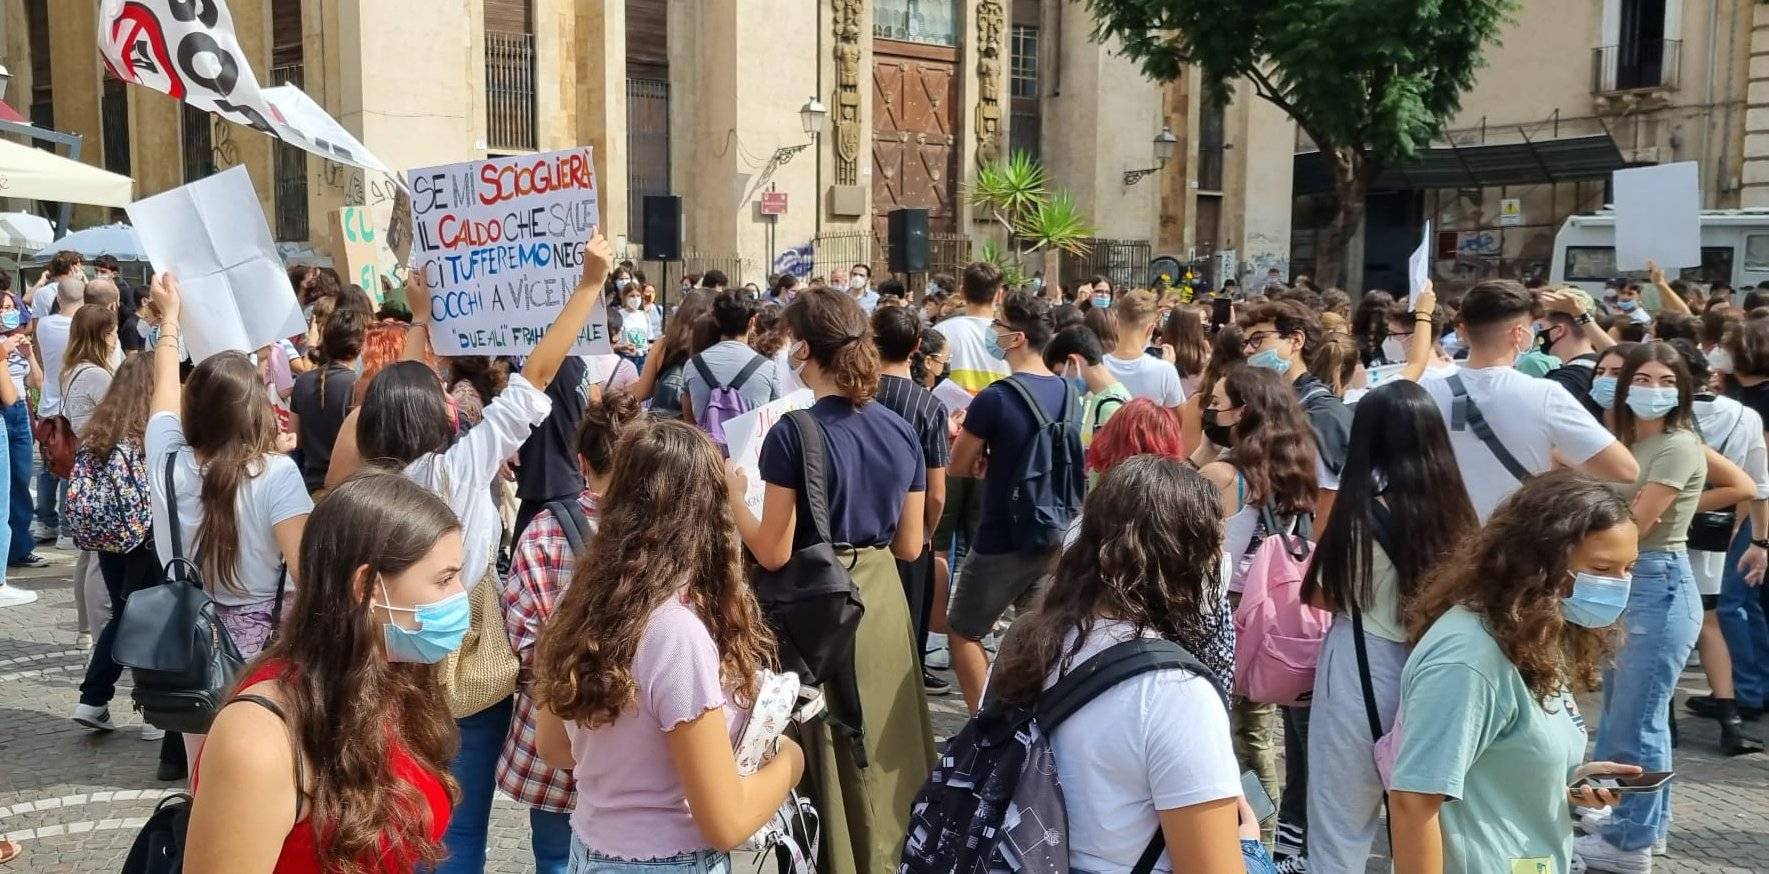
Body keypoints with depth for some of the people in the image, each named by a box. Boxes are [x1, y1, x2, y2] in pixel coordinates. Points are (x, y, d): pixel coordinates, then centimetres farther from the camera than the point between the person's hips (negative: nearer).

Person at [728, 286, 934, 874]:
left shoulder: (792, 433, -15)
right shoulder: (901, 431, 1)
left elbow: (774, 554, -14)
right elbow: (909, 546, 6)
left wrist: (733, 494, 0)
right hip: (883, 599, 5)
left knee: (830, 759, 10)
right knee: (888, 752, 18)